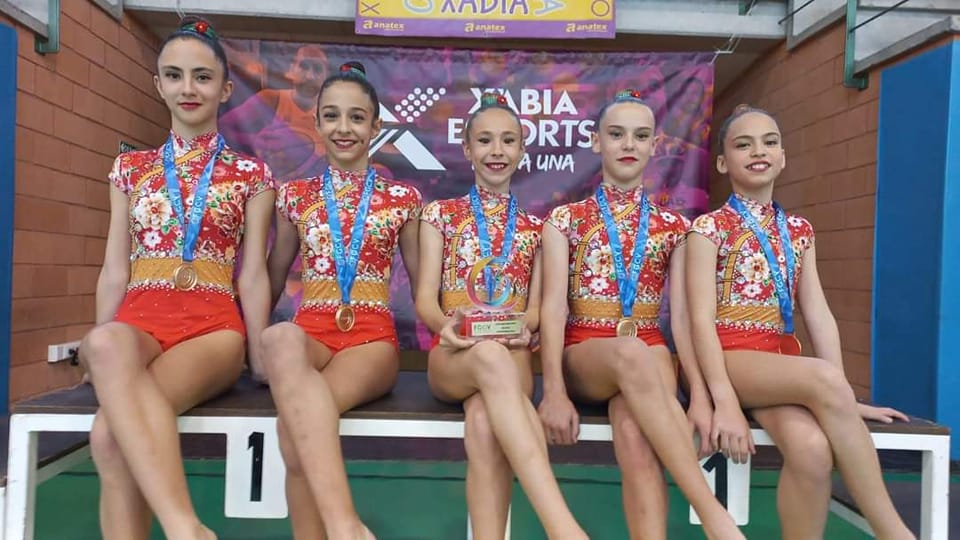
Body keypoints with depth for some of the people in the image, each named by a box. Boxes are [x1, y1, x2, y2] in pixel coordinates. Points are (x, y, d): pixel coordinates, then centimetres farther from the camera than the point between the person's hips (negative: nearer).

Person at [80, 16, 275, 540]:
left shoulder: (251, 175, 9)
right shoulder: (130, 168, 17)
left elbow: (252, 274, 5)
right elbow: (115, 270, 15)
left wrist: (258, 360, 2)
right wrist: (101, 346, 11)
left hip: (213, 325, -2)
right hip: (139, 319, 2)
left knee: (110, 435, -32)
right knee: (109, 346, -37)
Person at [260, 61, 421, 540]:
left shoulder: (401, 199, 10)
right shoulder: (295, 196, 14)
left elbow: (420, 283, 15)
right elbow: (272, 279, 21)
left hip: (372, 337, -1)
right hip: (310, 331, 2)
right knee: (281, 339, -40)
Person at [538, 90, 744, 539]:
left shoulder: (673, 227, 11)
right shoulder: (565, 220, 6)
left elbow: (682, 315, 3)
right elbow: (553, 306, -5)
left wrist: (700, 396, -11)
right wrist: (555, 391, -19)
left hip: (648, 354, 2)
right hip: (584, 354, -1)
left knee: (634, 435, -34)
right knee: (631, 352, -38)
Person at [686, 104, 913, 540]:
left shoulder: (798, 231, 14)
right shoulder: (710, 227, -2)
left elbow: (819, 316, 8)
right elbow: (702, 319, -11)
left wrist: (845, 400, -1)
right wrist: (725, 401, -21)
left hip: (783, 363, 4)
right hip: (730, 357, -4)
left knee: (811, 446, -29)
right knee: (823, 379, -32)